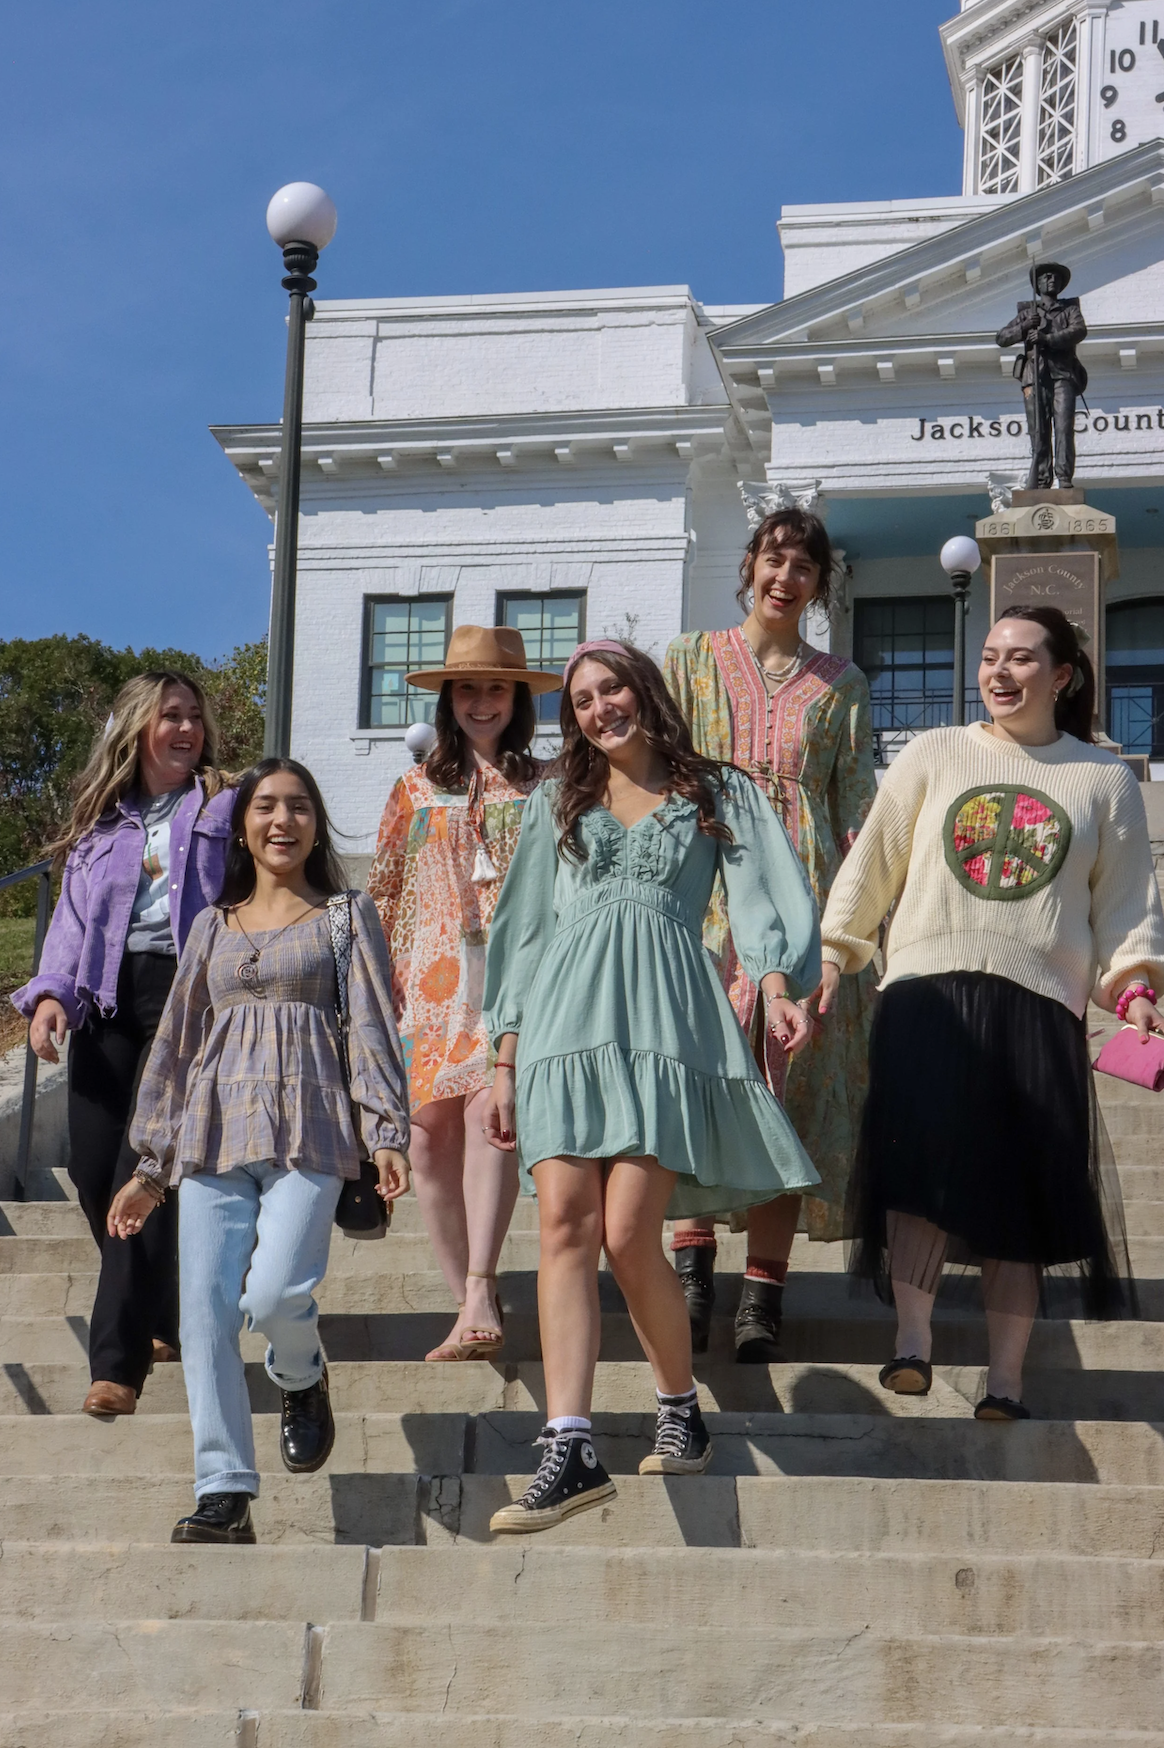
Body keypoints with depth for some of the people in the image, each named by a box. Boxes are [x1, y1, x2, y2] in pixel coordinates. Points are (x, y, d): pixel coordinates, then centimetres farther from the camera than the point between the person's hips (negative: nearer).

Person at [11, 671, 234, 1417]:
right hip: (108, 995, 4)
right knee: (94, 1169, 0)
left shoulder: (226, 808, 8)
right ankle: (167, 1320, 22)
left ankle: (119, 1361, -11)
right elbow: (72, 917, 13)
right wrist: (50, 993, -4)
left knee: (145, 1174, -12)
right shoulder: (99, 819, 18)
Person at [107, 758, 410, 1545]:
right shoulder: (213, 927, 19)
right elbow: (177, 1044, 19)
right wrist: (149, 1168, 16)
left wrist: (387, 1132, -9)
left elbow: (373, 1028, 4)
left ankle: (303, 1377, 14)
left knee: (274, 1294, -22)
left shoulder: (346, 916, 12)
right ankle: (225, 1496, -5)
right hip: (213, 1137, 3)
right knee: (206, 1312, -8)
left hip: (308, 1135, -3)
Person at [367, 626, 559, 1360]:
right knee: (432, 1134, -4)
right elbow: (385, 892, 16)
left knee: (490, 1111, -23)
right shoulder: (416, 789, 17)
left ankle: (478, 1292, -32)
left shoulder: (545, 788, 12)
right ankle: (474, 1305, 2)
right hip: (432, 981, 3)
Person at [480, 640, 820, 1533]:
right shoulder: (558, 802, 23)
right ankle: (571, 1450, -16)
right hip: (565, 1019, 3)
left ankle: (683, 1407, 12)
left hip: (666, 1020, -2)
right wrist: (506, 1063, 15)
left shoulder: (718, 793, 16)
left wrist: (777, 988, -18)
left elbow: (761, 896, 3)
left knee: (629, 1234, -12)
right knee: (566, 1224, -12)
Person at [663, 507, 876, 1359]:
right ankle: (694, 1264, -5)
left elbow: (857, 808, 11)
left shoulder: (840, 684, 15)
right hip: (708, 886, -1)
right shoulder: (692, 661, 13)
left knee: (791, 1085, -4)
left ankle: (764, 1295, -2)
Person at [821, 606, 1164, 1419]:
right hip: (929, 989, 0)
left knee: (1019, 1190, -1)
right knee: (925, 1160, -18)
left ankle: (1006, 1380, 4)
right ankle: (912, 1341, -16)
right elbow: (874, 860, 14)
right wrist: (835, 951, 8)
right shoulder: (935, 756, 13)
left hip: (1040, 1002, 0)